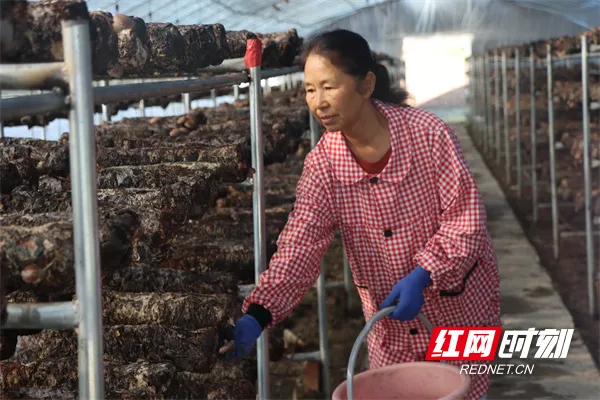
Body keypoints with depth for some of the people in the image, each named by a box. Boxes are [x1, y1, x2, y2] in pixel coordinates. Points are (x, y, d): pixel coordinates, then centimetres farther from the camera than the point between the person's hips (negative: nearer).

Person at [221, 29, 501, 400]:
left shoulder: (429, 134, -20)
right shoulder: (322, 163, -12)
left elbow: (466, 219, -17)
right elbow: (301, 245, -21)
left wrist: (421, 276, -29)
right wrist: (258, 314, -35)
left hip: (458, 303, -3)